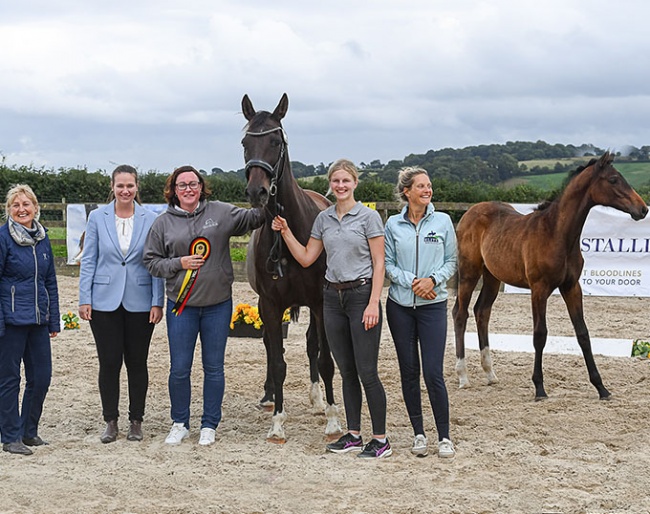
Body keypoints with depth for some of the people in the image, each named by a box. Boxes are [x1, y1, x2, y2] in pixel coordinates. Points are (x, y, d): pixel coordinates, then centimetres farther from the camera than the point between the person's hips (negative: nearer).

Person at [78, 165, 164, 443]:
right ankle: (110, 421, 16)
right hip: (104, 302, 0)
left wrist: (157, 302, -5)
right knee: (109, 363, 3)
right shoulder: (97, 217, 1)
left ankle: (136, 421, 20)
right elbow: (88, 260, 3)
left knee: (137, 363, 8)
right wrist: (84, 299, -3)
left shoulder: (150, 219, -1)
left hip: (139, 302, 0)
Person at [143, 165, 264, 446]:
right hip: (181, 306, 0)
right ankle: (180, 424, 23)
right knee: (179, 369, 5)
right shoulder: (163, 223, 0)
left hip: (218, 305, 0)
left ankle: (209, 425, 21)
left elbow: (252, 218, 3)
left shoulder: (220, 212, 0)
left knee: (214, 368, 8)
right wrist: (179, 263, -12)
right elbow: (151, 261, 3)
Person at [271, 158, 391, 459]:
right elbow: (306, 258, 13)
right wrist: (285, 232, 3)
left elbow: (378, 264, -8)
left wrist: (373, 303, -16)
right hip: (333, 297, 6)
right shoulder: (324, 218, 10)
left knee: (367, 372, -5)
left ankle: (381, 440, 2)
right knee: (347, 372, 11)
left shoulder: (369, 217, -6)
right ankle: (353, 435, 19)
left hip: (361, 295, -6)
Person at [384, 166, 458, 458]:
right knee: (409, 372, 7)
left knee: (433, 373, -7)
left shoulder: (443, 221, 1)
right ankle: (419, 434, 18)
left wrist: (433, 279, -12)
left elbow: (451, 261, 5)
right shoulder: (393, 224, 2)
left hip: (433, 305, -1)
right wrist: (411, 281, -13)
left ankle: (444, 437, 5)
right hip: (400, 305, 1)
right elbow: (387, 264, 2)